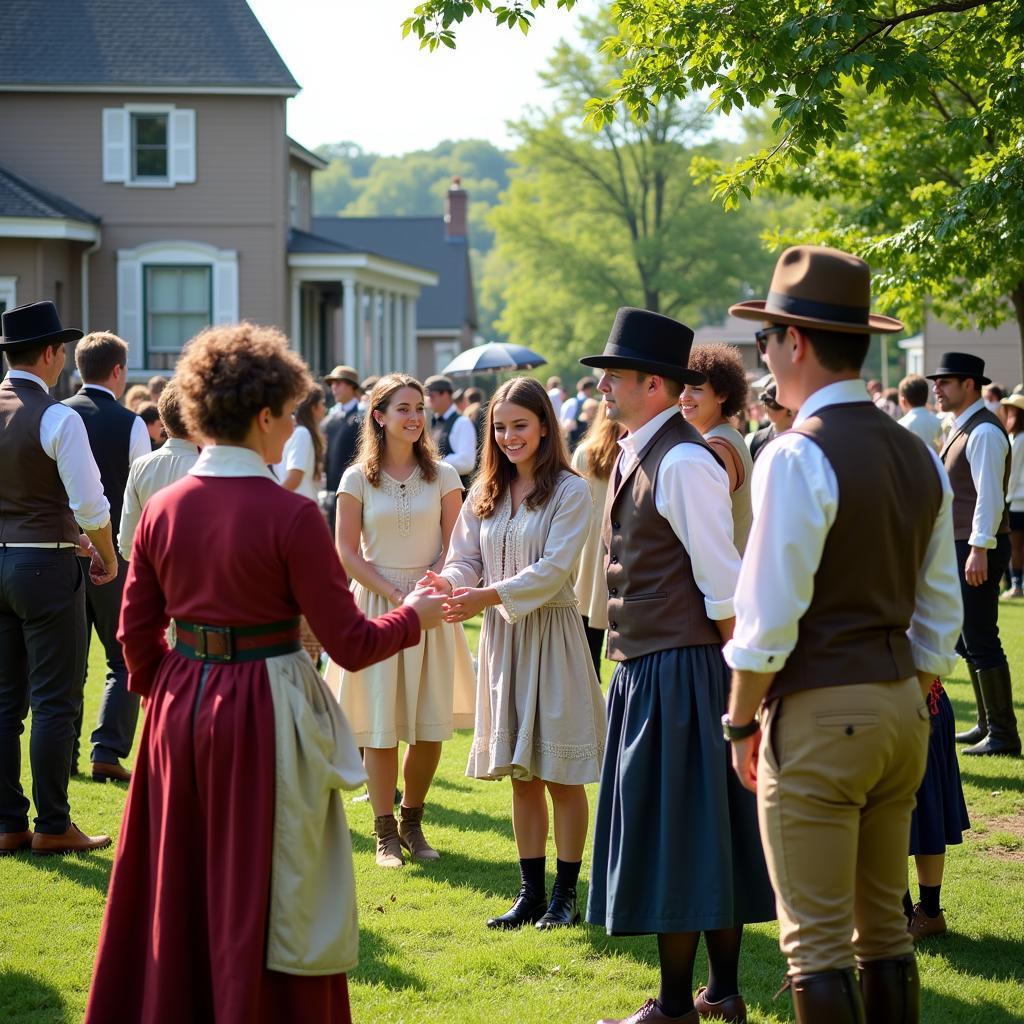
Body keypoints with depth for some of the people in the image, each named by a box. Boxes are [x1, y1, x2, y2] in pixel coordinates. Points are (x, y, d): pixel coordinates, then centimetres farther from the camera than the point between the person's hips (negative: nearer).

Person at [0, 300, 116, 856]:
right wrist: (106, 556, 2)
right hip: (46, 565, -7)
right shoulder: (57, 419, -14)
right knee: (55, 701, -1)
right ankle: (52, 826, 2)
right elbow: (90, 503, -15)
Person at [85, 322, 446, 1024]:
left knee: (178, 900, 17)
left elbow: (137, 637, 6)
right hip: (265, 712, -5)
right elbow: (351, 645, -12)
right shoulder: (290, 516, -15)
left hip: (181, 710, 5)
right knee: (268, 903, 7)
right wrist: (415, 617, 5)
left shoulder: (162, 510, 1)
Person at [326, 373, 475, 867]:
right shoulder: (357, 480, 0)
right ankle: (385, 832, 8)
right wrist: (395, 594, -11)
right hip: (376, 604, -1)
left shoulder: (442, 476, 4)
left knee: (431, 726, 1)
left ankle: (412, 820, 19)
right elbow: (347, 553, -2)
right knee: (380, 725, -1)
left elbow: (454, 545, 2)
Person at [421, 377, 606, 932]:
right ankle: (531, 893, 17)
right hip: (501, 637, 5)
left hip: (552, 635, -5)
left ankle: (565, 895, 9)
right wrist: (450, 585, -17)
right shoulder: (486, 494, 10)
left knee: (562, 774, 1)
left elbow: (552, 569, -16)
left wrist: (490, 595, -26)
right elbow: (465, 559, 6)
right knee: (521, 775, 10)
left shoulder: (569, 491, -7)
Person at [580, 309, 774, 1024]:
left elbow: (727, 588, -19)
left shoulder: (684, 462, -17)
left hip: (681, 672, -10)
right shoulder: (635, 456, 14)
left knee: (671, 837, -2)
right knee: (708, 837, 15)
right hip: (647, 671, 10)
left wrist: (735, 683, -17)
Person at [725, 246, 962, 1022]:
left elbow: (768, 616, -17)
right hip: (901, 709, 8)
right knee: (885, 927, 16)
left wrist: (741, 723, -6)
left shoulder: (798, 456, -15)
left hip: (817, 716, -8)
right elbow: (940, 612, 13)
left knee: (816, 943, -2)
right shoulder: (919, 456, 9)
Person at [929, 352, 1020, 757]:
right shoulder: (960, 428, 16)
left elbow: (989, 496, -21)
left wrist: (979, 549, -25)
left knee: (980, 641, -8)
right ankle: (988, 725, 24)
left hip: (977, 550, -10)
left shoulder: (984, 431, -15)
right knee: (965, 641, 15)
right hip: (960, 546, 10)